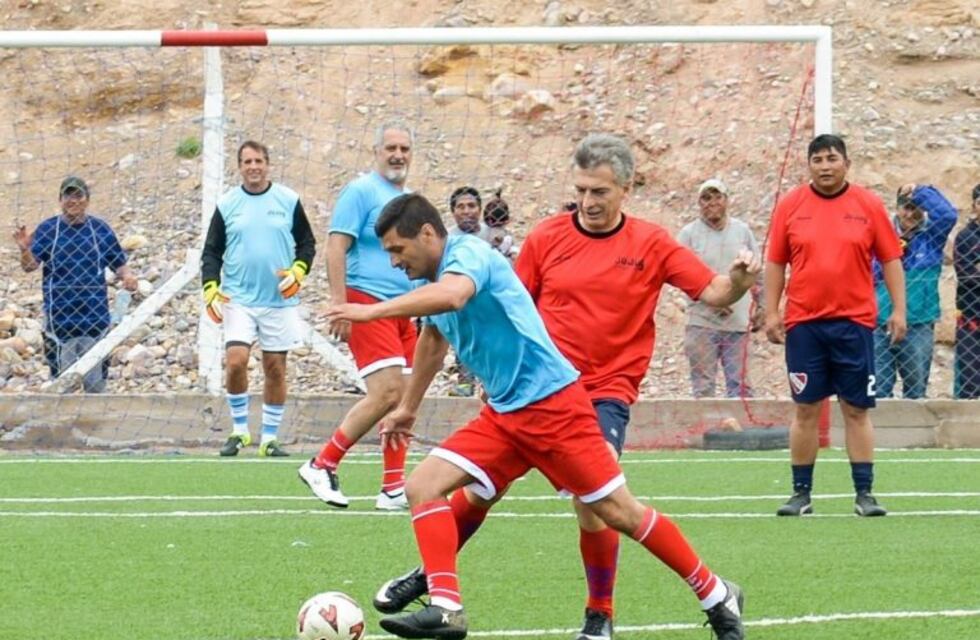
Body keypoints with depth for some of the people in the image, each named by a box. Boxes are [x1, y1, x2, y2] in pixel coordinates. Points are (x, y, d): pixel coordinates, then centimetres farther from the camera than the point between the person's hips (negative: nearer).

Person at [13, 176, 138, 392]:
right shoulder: (47, 229, 2)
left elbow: (118, 264, 10)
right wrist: (25, 250, -27)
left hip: (95, 314, 1)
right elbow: (30, 265, -6)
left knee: (96, 381, 5)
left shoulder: (100, 229, 6)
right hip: (60, 316, -1)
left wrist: (127, 276, -12)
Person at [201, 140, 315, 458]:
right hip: (238, 299, -1)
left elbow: (307, 243, 10)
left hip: (280, 300, 1)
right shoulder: (226, 205, 3)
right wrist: (210, 289, -7)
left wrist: (298, 271, -8)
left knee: (275, 369, 4)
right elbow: (211, 251, 6)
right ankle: (239, 430, 1)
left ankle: (270, 438, 13)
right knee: (235, 360, -16)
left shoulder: (288, 201, 3)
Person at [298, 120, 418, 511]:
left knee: (401, 398, 4)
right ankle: (322, 465, -7)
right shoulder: (362, 192, -6)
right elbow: (336, 248, -12)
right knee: (387, 391, -17)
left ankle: (393, 489, 8)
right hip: (367, 304, -8)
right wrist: (339, 304, -20)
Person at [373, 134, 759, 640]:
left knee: (591, 503, -16)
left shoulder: (650, 244, -2)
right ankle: (429, 575, 26)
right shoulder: (546, 237, 0)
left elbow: (712, 292, -6)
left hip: (606, 394, -2)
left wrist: (737, 281, -27)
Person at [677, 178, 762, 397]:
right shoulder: (689, 234, 2)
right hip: (702, 321, -2)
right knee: (703, 386, -2)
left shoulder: (743, 231, 11)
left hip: (738, 321, 2)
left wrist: (759, 307, 11)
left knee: (739, 383, 2)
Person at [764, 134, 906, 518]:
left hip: (854, 323, 0)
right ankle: (801, 494, 9)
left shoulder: (868, 206, 3)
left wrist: (898, 309, 0)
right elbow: (775, 263, 8)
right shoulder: (790, 206, 4)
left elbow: (891, 260, 6)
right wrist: (771, 313, 2)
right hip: (803, 324, 0)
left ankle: (864, 494, 5)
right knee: (805, 409, 3)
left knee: (857, 410, 1)